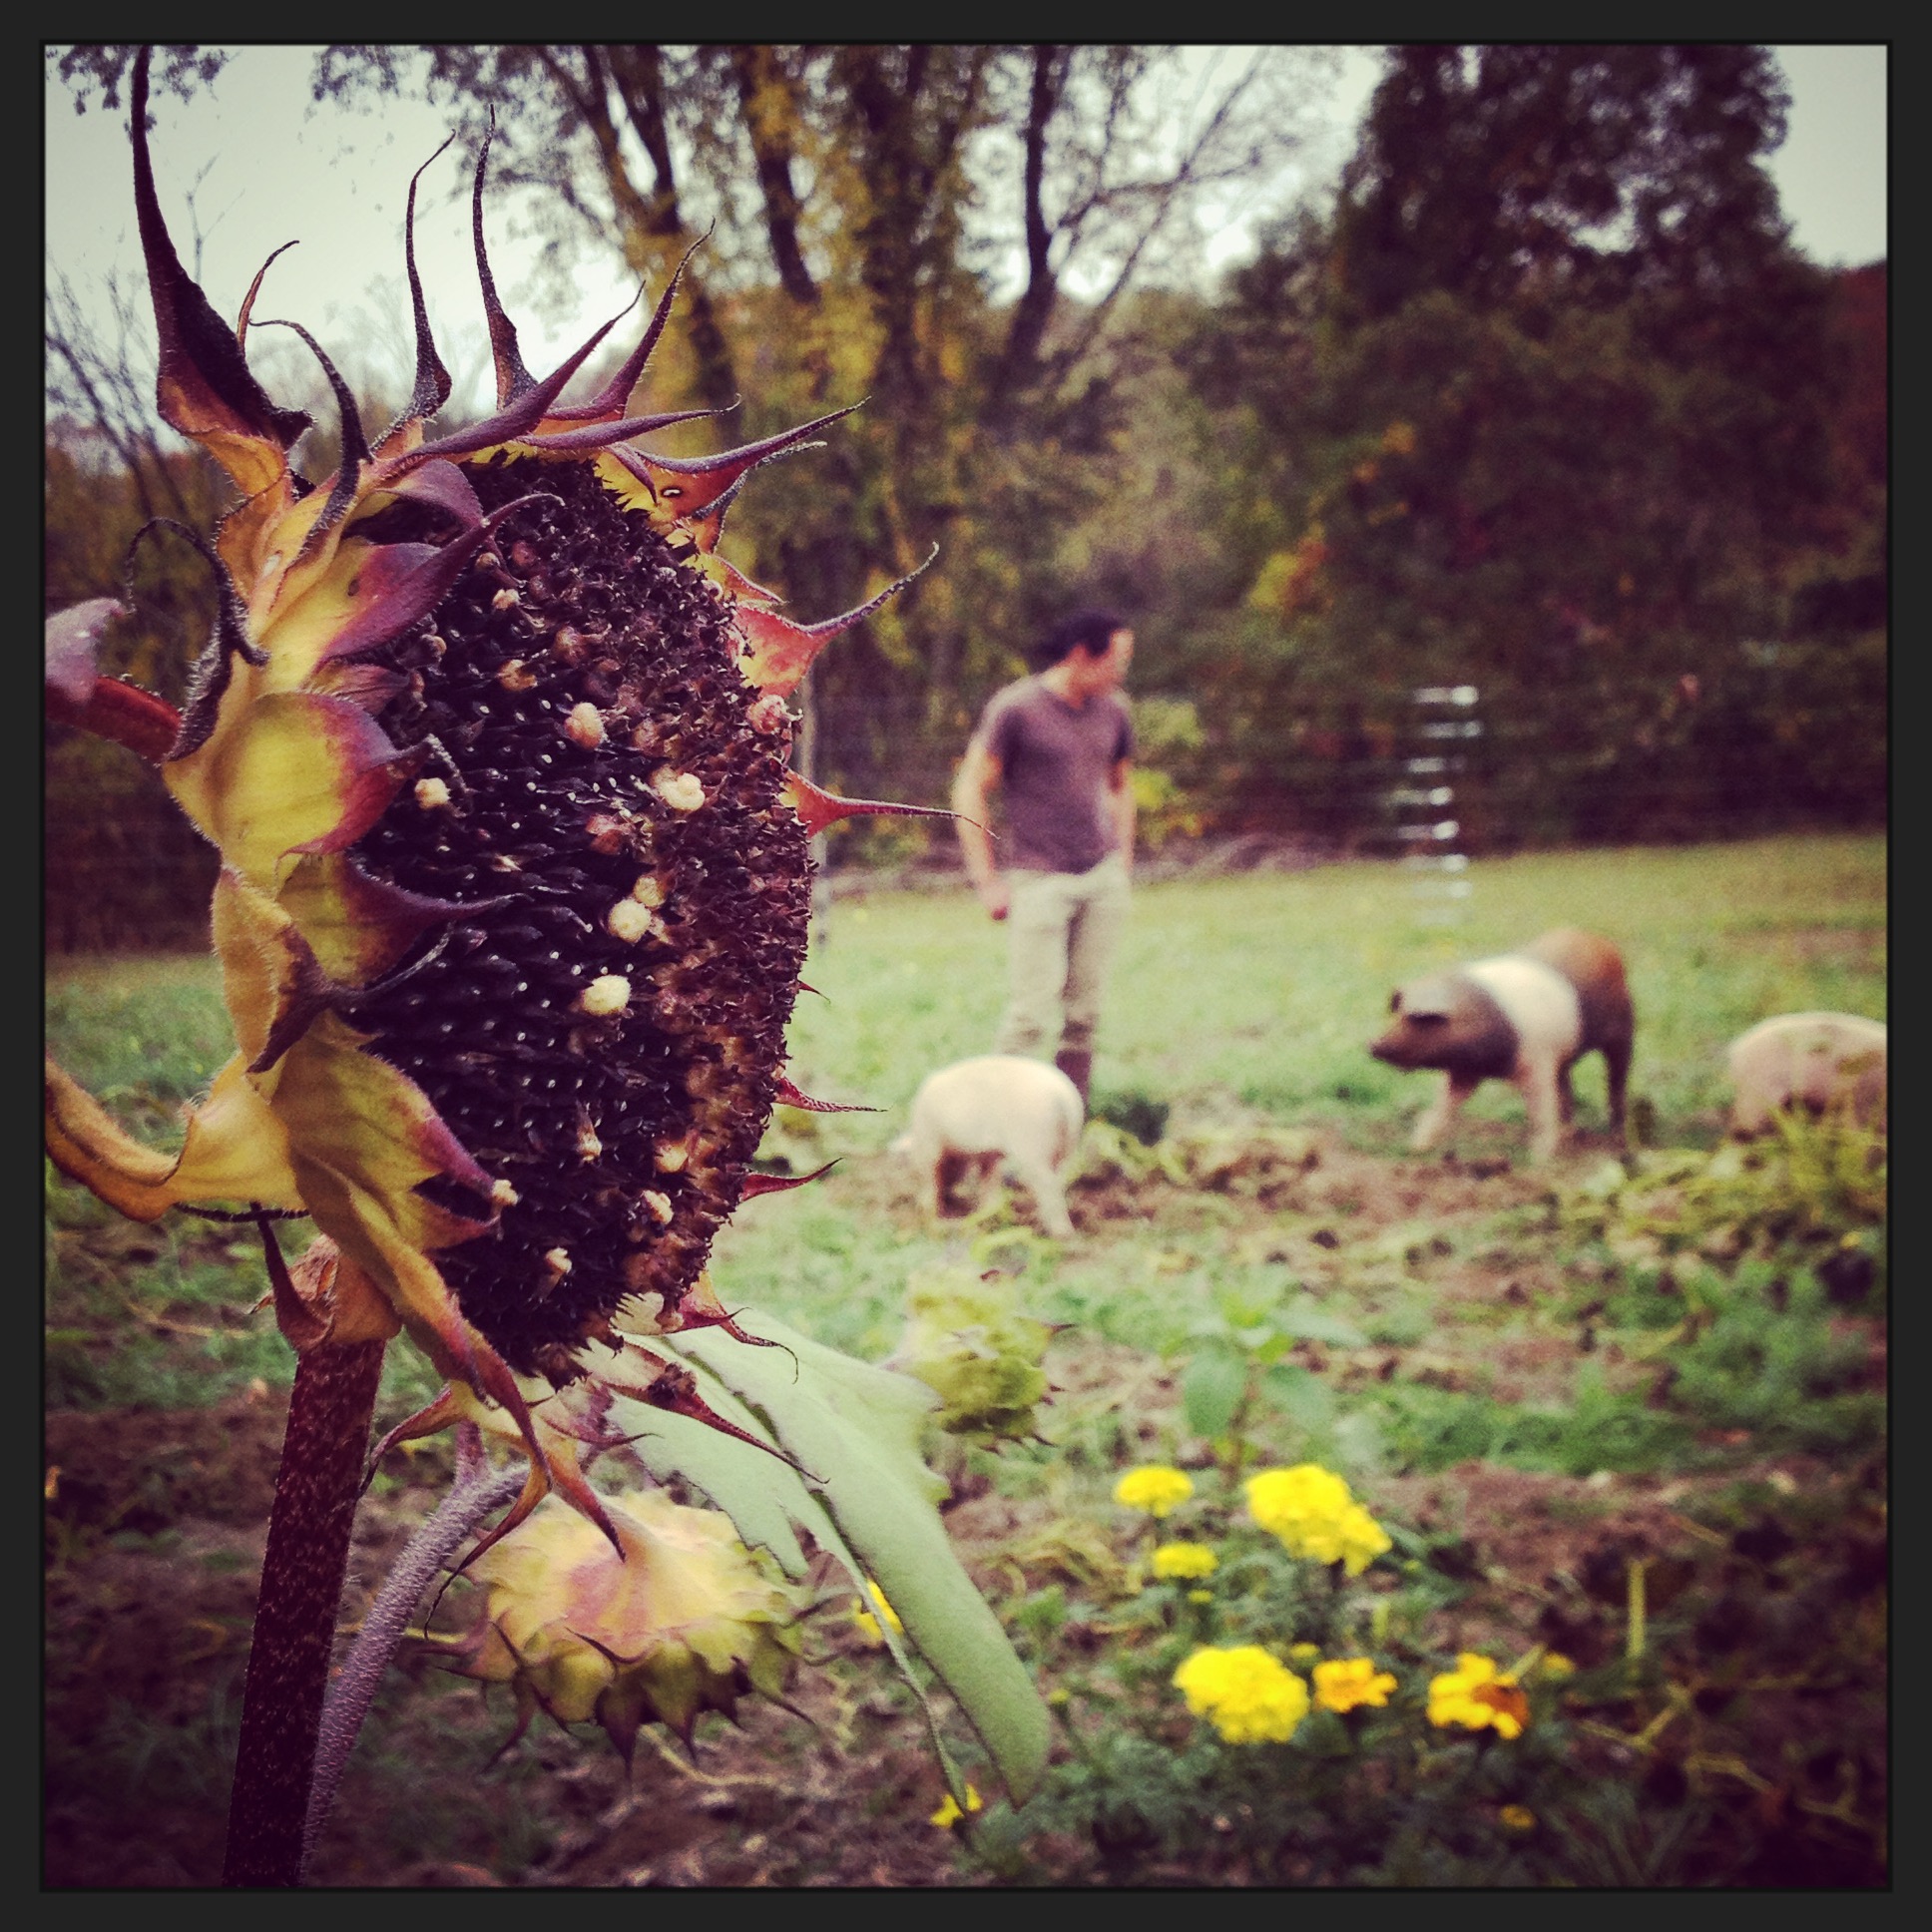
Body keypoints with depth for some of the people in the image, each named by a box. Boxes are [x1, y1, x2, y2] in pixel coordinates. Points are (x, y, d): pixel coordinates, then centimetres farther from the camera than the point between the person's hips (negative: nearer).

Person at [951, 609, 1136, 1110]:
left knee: (1084, 1012, 4)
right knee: (1032, 1014, -10)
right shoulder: (1014, 708, -8)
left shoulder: (1113, 712, 10)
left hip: (1103, 880, 5)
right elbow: (969, 791, -5)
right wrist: (987, 882, -8)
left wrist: (1123, 863, 18)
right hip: (1039, 879, -5)